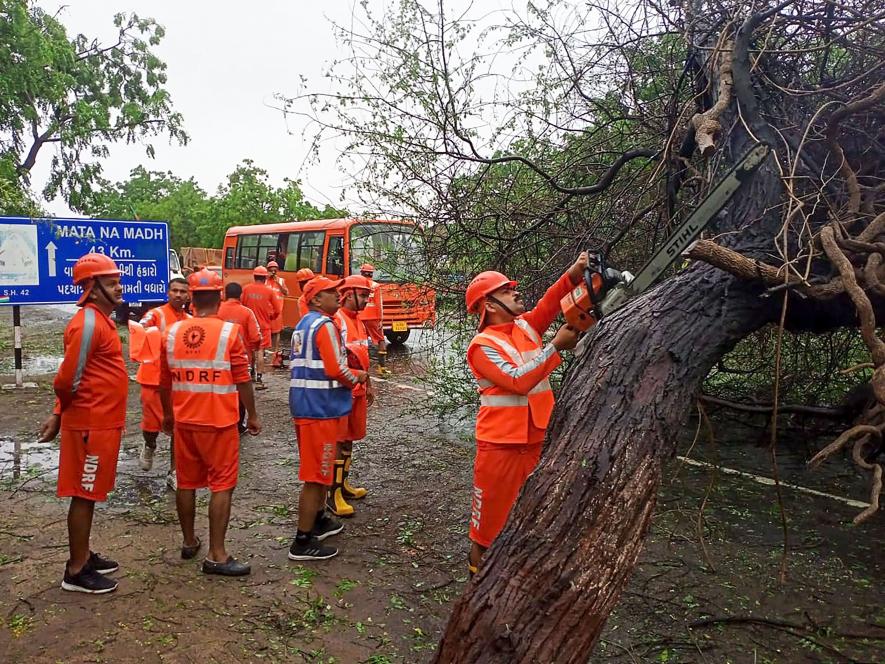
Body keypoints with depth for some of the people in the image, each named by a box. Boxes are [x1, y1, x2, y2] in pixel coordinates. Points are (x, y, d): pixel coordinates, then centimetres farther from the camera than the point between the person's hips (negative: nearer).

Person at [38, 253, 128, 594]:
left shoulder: (100, 320, 13)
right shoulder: (88, 324, -19)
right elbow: (68, 379, -21)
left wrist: (59, 415, 12)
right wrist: (61, 413, -1)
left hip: (101, 422, 9)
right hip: (91, 424, -9)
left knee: (90, 493, 18)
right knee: (84, 495, 1)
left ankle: (84, 556, 31)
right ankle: (76, 571, 13)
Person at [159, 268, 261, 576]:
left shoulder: (173, 332, 1)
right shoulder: (229, 332, -12)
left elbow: (165, 382, 10)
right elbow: (243, 381, -10)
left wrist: (168, 414, 24)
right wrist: (252, 416, 2)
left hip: (184, 422, 5)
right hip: (219, 423, -5)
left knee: (186, 483, 16)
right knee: (222, 486, 2)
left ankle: (189, 542, 31)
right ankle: (216, 556, 3)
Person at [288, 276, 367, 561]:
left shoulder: (303, 324, 15)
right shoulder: (325, 325, -15)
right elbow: (335, 369, -20)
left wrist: (348, 374, 13)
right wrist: (357, 377, -1)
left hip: (304, 404, 10)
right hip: (321, 408, -10)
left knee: (318, 468, 24)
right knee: (316, 475, -2)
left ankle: (318, 520, 39)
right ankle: (303, 542, 5)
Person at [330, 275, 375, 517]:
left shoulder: (359, 321, 15)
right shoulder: (336, 320, -15)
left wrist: (369, 385, 23)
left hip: (357, 389, 9)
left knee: (350, 438, 16)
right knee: (340, 440, -5)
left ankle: (344, 484, 28)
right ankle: (334, 495, 2)